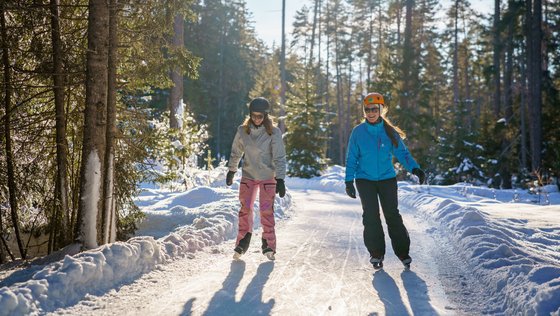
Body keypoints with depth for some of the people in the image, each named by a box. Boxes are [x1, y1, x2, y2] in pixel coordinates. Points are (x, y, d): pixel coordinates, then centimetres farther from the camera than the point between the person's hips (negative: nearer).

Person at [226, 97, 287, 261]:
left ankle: (269, 245, 8)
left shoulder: (273, 132, -12)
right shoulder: (243, 131, -4)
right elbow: (236, 152, 11)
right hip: (248, 175, 3)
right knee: (245, 209, 1)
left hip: (268, 177, -2)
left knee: (266, 210, -3)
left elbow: (279, 157, -12)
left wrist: (280, 179, -18)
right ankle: (242, 242, 15)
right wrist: (231, 171, 17)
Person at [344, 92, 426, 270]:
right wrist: (349, 181, -2)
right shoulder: (358, 132, -2)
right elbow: (351, 158, 3)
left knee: (392, 215, -2)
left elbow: (402, 152, -1)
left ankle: (403, 252, 7)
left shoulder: (389, 131, 0)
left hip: (387, 178, 0)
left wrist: (415, 168, -17)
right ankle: (376, 253, 8)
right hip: (365, 180, 0)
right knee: (371, 216, -4)